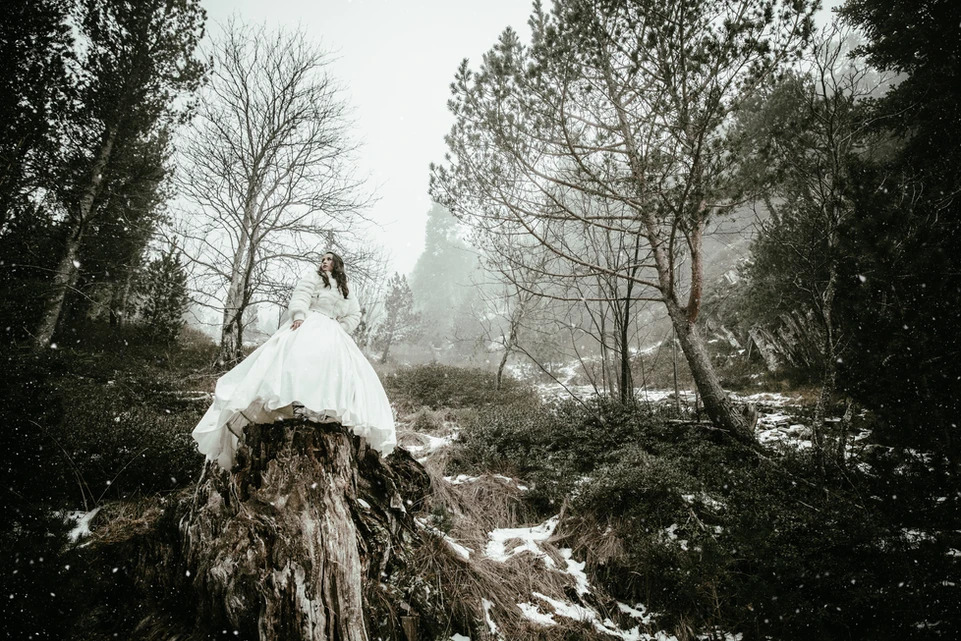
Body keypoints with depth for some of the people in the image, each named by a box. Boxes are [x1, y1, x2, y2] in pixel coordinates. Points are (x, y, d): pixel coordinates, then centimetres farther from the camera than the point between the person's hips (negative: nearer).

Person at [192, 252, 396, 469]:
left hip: (333, 336, 5)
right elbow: (301, 296, -1)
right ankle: (299, 402, -43)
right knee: (302, 355, -32)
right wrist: (299, 316, -19)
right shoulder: (312, 277, 14)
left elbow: (354, 315, 24)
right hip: (308, 326, -5)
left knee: (349, 372, -13)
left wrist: (340, 328, 7)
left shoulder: (347, 292, 26)